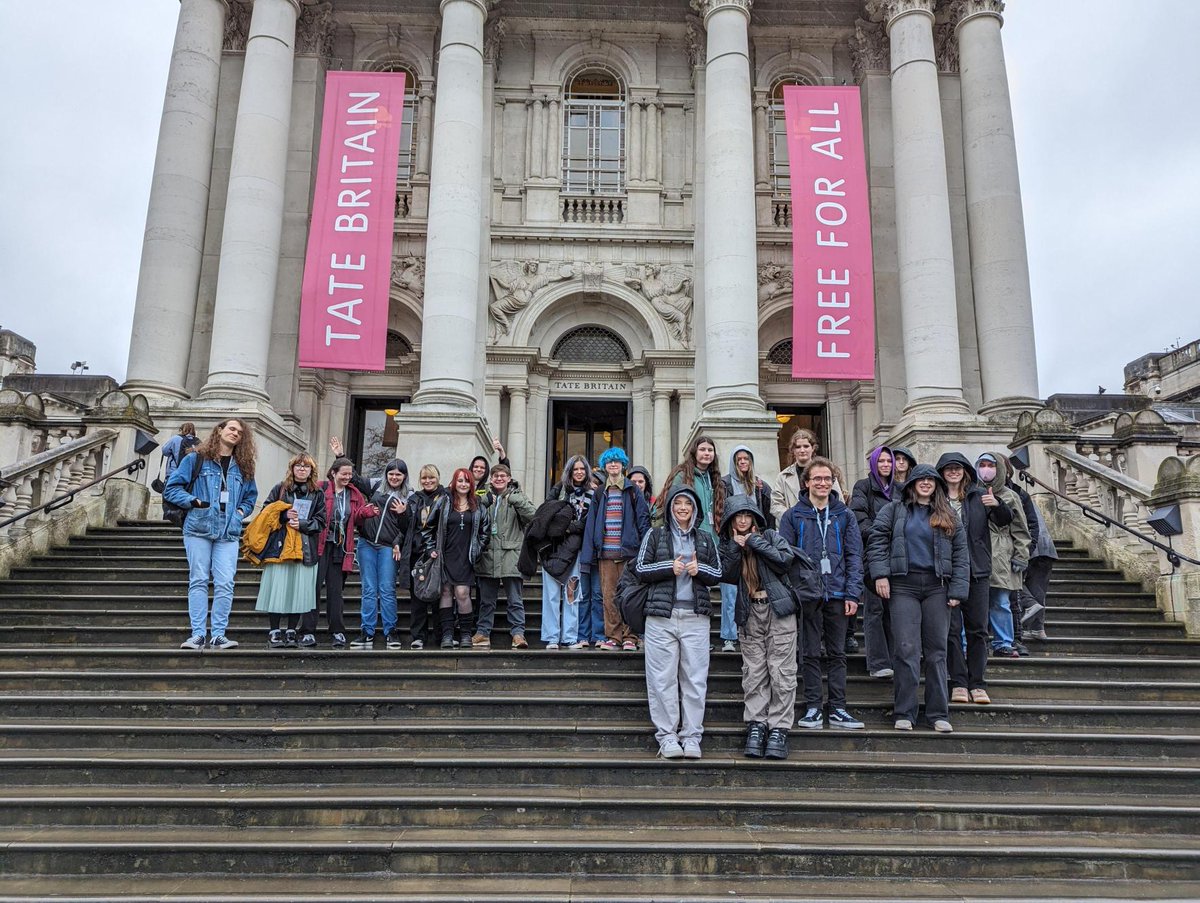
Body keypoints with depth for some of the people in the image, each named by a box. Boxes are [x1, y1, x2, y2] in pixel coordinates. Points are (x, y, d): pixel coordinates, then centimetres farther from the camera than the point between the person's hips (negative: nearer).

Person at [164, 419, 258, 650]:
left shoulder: (243, 467, 16)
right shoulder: (195, 459, 5)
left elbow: (251, 496, 27)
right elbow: (171, 488, 2)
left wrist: (242, 511, 9)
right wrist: (193, 501, -11)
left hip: (229, 533, 2)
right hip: (198, 529, -2)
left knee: (225, 584, -6)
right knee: (198, 581, -1)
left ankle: (218, 635, -1)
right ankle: (198, 634, 2)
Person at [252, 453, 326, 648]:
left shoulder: (318, 494, 10)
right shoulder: (279, 489, 7)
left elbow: (320, 521, 5)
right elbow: (266, 512, 4)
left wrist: (302, 524, -10)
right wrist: (284, 515, -11)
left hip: (305, 549, 2)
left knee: (299, 591, 0)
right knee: (278, 588, -5)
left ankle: (291, 632, 10)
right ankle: (275, 632, 5)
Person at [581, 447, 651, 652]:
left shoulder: (633, 491, 6)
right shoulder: (599, 493, 14)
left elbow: (643, 520, 2)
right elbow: (591, 524, 13)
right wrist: (587, 556, 6)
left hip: (628, 551, -3)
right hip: (605, 552, 3)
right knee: (608, 595, 1)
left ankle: (629, 637, 4)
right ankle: (613, 636, 7)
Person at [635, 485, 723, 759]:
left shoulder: (705, 539, 17)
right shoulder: (655, 535, 9)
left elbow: (718, 574, 15)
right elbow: (641, 569, 4)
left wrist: (700, 569, -6)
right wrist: (669, 567, -10)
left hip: (696, 617, 2)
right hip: (661, 615, -2)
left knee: (695, 679, 0)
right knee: (663, 679, -2)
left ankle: (692, 736, 8)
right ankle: (666, 736, 6)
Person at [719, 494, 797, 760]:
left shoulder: (770, 536, 5)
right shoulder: (727, 544, 11)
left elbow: (785, 559, -12)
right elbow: (726, 576, -2)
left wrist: (755, 542, -8)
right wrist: (735, 547, -10)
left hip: (778, 609, -2)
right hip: (749, 613, 2)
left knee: (781, 672, -4)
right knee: (753, 673, 2)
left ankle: (779, 728, 0)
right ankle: (756, 725, 7)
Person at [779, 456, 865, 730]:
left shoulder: (844, 515, 8)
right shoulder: (793, 515, 2)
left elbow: (854, 556, 5)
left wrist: (852, 593, -5)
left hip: (837, 592, 2)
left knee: (837, 653, 8)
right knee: (811, 653, 5)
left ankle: (837, 709, 15)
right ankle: (812, 708, 12)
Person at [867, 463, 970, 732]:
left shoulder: (947, 516, 12)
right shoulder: (894, 510, 7)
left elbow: (961, 553, 9)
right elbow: (877, 540, 3)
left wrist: (957, 590, 0)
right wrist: (880, 574, -9)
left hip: (936, 587, 2)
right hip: (903, 586, -2)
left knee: (937, 650, 6)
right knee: (906, 649, -4)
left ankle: (938, 713, 14)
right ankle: (904, 713, 4)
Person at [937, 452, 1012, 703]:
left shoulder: (980, 495, 7)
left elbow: (1005, 521, 0)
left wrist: (997, 505, -19)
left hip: (977, 571, 2)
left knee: (978, 629, 6)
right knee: (952, 629, 1)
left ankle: (978, 684, 13)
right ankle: (959, 683, 9)